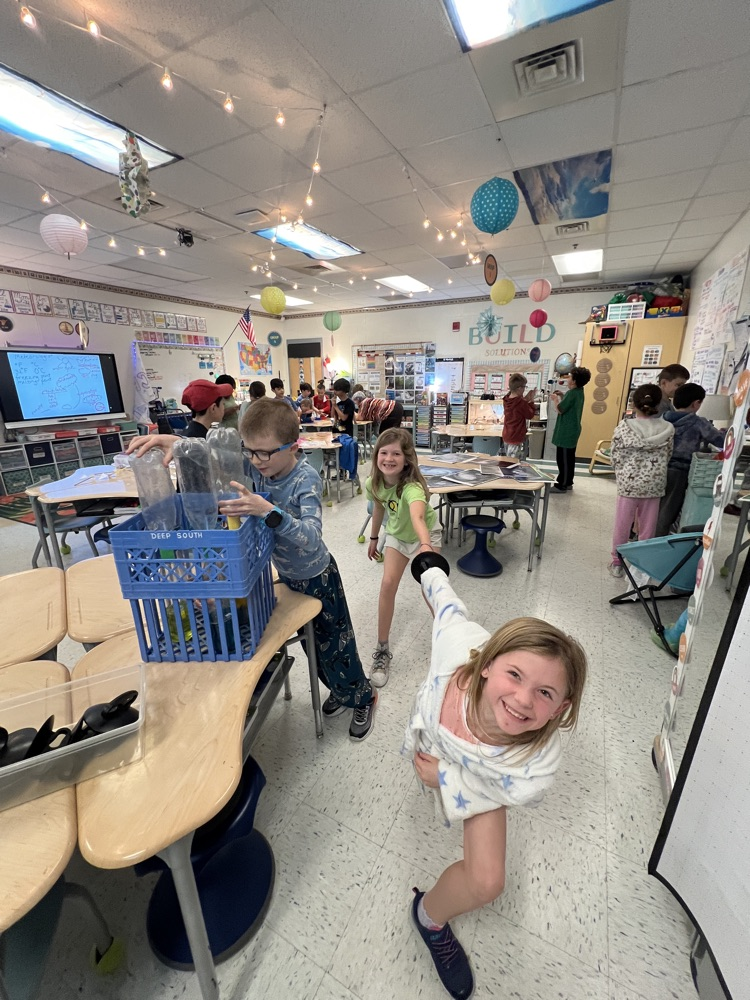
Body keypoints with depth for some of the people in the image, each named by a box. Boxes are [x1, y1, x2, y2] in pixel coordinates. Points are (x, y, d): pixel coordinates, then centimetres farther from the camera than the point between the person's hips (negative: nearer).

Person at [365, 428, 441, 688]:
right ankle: (382, 650, 4)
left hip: (425, 535, -4)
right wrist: (373, 538, 10)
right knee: (388, 584, -9)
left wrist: (425, 546, -80)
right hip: (397, 535, 4)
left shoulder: (412, 486, -40)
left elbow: (418, 517, -61)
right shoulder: (373, 483, -22)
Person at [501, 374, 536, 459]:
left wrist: (525, 399, 8)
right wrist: (531, 401, 0)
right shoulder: (521, 402, -22)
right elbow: (530, 415, -6)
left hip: (506, 437, 8)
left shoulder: (506, 399, 1)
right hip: (517, 439, -8)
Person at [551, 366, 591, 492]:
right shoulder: (578, 392, 11)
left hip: (566, 432, -10)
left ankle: (562, 485, 2)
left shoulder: (572, 393, -20)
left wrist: (555, 399, -1)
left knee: (563, 459, -4)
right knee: (569, 458, 16)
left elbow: (560, 409, -17)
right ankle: (567, 482, 25)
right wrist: (562, 396, 11)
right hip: (572, 430, 10)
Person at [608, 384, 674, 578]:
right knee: (647, 527, 12)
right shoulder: (668, 429, -4)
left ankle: (617, 563, 20)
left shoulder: (624, 426, -10)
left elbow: (615, 455, -6)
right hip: (653, 484, 2)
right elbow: (667, 457, 4)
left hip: (628, 482, -1)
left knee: (622, 524, 9)